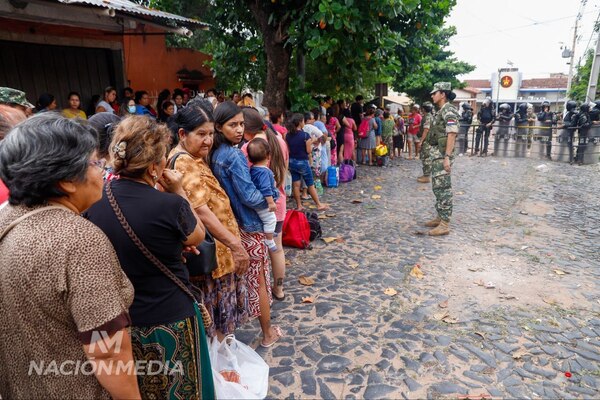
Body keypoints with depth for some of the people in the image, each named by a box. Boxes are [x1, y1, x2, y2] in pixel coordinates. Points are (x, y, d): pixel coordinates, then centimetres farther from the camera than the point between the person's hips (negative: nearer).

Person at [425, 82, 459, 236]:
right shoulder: (441, 111, 16)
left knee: (443, 188, -8)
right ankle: (440, 217, 25)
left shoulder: (448, 110, -13)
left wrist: (447, 157, -26)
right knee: (437, 187, 15)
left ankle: (445, 224, -4)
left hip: (442, 155, -10)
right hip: (437, 154, 10)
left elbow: (452, 134, -21)